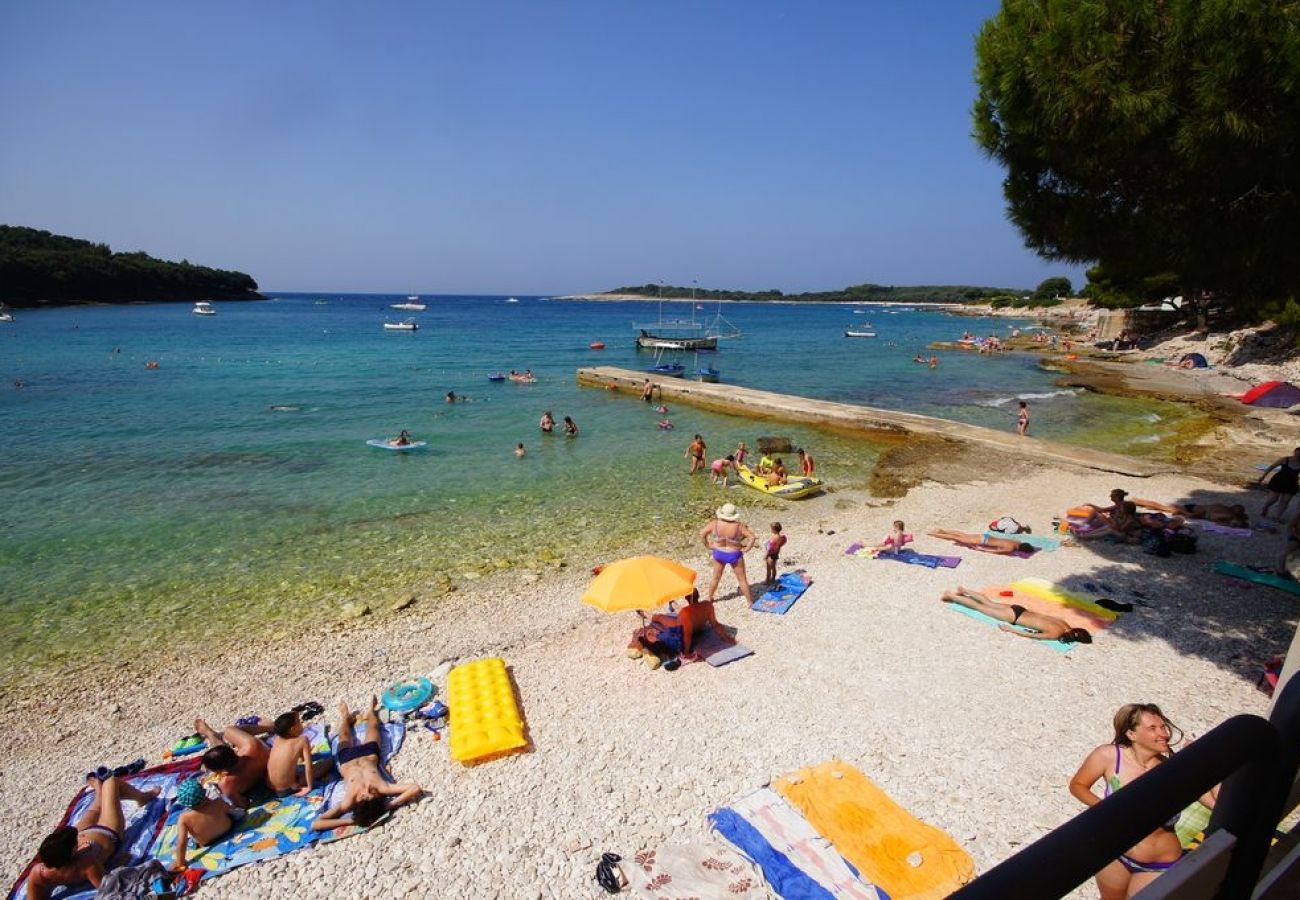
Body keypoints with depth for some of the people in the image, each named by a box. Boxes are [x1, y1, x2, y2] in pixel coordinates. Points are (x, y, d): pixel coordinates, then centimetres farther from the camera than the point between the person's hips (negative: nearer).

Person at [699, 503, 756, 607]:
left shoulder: (715, 523, -16)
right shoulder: (739, 526, -21)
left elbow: (702, 533, -11)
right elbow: (752, 537, -23)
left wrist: (708, 546, -1)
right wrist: (745, 549, -10)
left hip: (718, 553, 3)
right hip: (734, 555, -2)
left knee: (716, 578, 22)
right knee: (742, 579, 13)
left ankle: (709, 597, 37)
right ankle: (750, 601, 25)